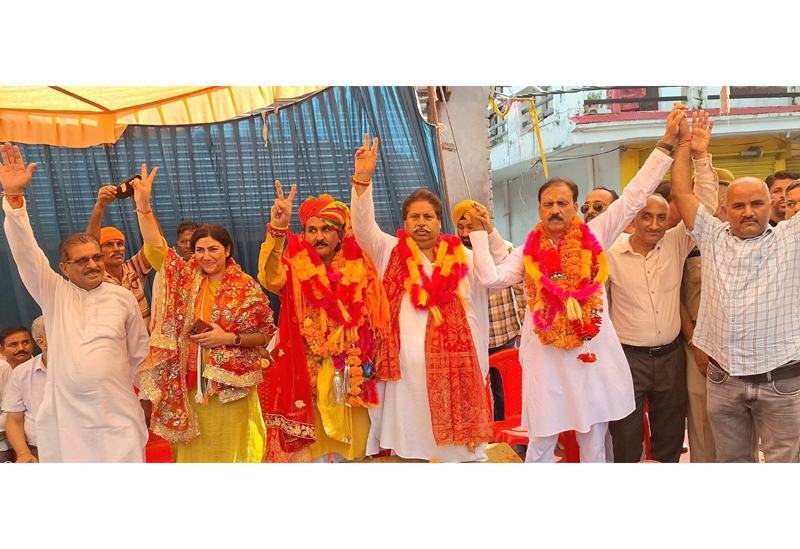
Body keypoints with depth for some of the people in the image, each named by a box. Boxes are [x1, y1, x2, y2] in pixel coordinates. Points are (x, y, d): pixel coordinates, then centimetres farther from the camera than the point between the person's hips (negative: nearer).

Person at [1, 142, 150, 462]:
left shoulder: (123, 297, 4)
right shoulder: (53, 294, 3)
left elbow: (139, 353, 11)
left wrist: (145, 394, 14)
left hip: (118, 416, 0)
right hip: (64, 418, 0)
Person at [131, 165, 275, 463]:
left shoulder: (247, 288, -4)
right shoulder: (185, 278, 4)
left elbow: (265, 334, -2)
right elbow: (156, 248, -6)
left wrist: (230, 338, -15)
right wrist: (143, 205, -15)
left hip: (231, 385, -3)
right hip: (189, 384, 3)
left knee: (231, 449, 6)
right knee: (193, 451, 11)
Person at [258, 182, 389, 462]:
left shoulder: (360, 269, 5)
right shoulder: (296, 269, 0)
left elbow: (375, 322, 8)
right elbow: (271, 279, -23)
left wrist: (368, 364, 0)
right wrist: (277, 230, -36)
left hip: (352, 376, 2)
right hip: (309, 375, -2)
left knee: (347, 446, 8)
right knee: (314, 445, 0)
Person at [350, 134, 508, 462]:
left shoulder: (461, 258, 12)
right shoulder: (390, 252, 7)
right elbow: (363, 227, -6)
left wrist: (489, 232, -3)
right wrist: (362, 178, -18)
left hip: (455, 368, 2)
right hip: (408, 370, -1)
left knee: (458, 442, 7)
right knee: (410, 446, 4)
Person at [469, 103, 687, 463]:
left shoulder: (594, 236, 3)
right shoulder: (528, 252, 6)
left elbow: (635, 195, 2)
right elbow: (492, 278, -5)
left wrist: (667, 141, 0)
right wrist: (479, 233, -2)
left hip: (593, 352, 0)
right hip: (544, 356, 0)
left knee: (594, 444, 12)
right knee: (540, 445, 8)